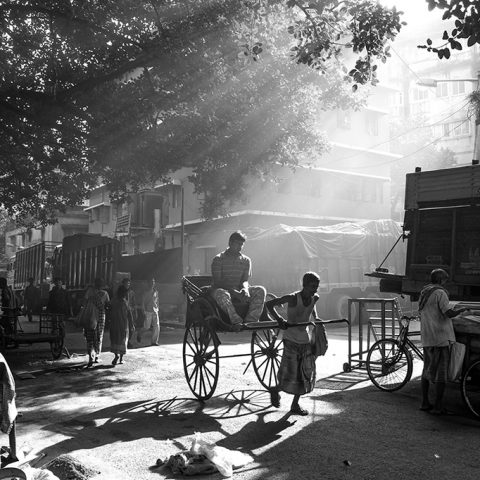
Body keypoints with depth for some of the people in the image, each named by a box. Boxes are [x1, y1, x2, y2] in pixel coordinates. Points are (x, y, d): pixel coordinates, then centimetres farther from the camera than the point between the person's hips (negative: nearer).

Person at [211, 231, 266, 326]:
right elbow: (217, 282, -11)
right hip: (223, 289, -4)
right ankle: (237, 321, -46)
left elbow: (245, 280, 5)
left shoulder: (246, 260, 11)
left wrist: (245, 289, -22)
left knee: (260, 290, -22)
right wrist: (234, 292, -27)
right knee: (221, 293, -41)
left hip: (239, 291, 4)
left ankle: (250, 321, -33)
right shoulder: (218, 259, -2)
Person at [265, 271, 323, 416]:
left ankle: (295, 404, 19)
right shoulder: (293, 298, -20)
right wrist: (279, 319, -31)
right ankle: (276, 390, 28)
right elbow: (269, 304, -21)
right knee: (290, 374, -3)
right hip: (291, 340, -6)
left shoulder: (314, 298, -1)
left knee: (306, 373, 6)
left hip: (306, 340, 6)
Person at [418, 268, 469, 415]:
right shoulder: (440, 293, -11)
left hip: (426, 337, 8)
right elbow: (449, 313, -20)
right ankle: (438, 406, 0)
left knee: (427, 369, 14)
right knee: (441, 372, -2)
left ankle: (425, 403, 18)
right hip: (441, 337, -8)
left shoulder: (423, 294, 14)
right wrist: (463, 310, -3)